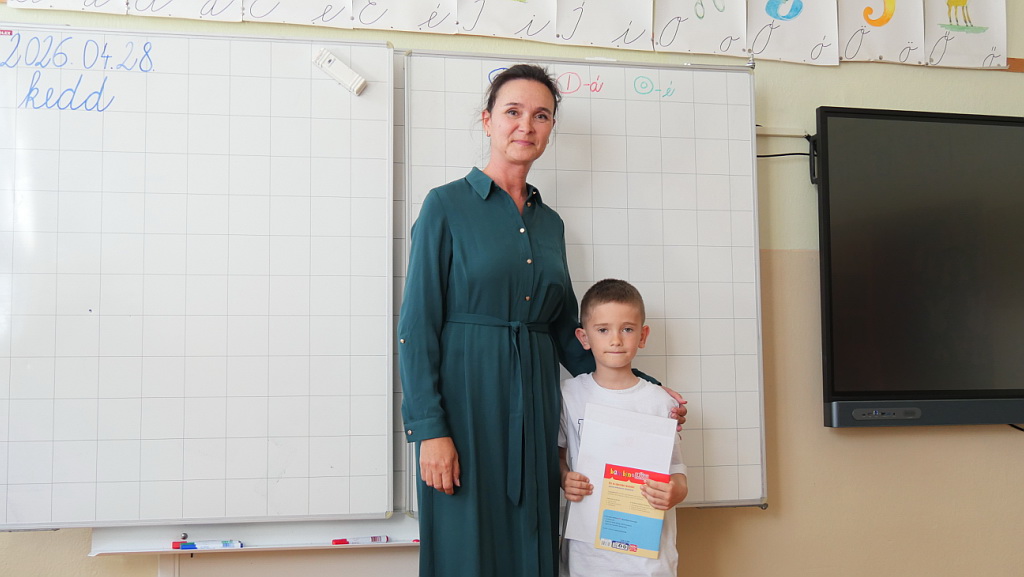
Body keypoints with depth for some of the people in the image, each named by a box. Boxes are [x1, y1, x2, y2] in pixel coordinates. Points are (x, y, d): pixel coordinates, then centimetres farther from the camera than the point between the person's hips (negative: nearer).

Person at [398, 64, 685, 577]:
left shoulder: (550, 222, 13)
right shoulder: (447, 204, -2)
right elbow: (417, 326, -7)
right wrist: (429, 429, -15)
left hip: (535, 403, 5)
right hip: (466, 399, -5)